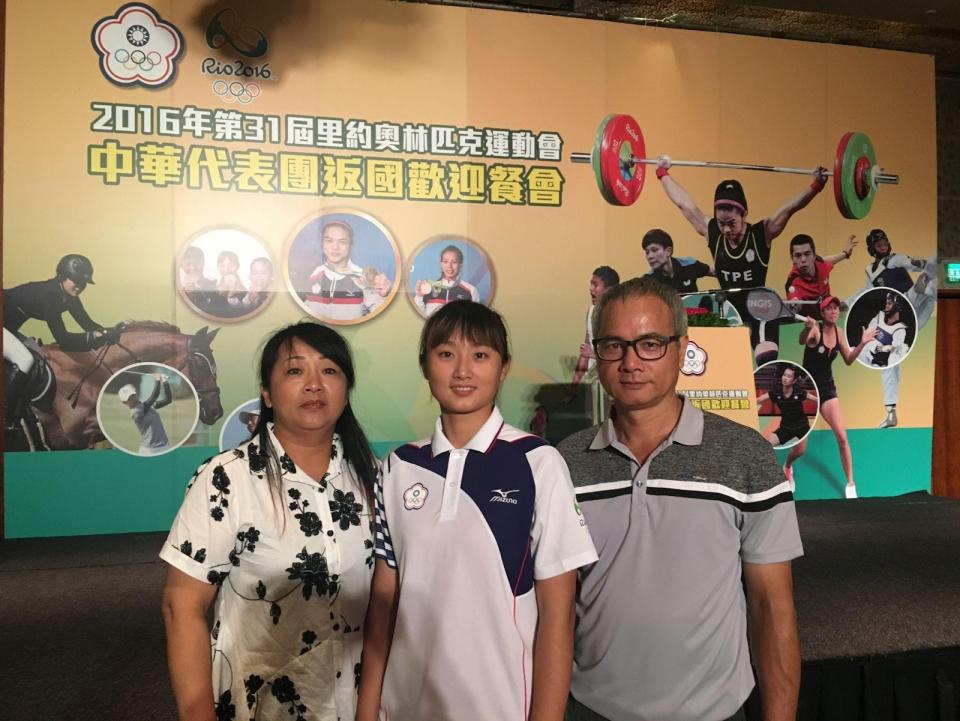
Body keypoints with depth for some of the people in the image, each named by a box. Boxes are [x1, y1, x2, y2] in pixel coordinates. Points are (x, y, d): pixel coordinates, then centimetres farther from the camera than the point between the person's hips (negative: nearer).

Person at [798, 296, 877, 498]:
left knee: (842, 437, -8)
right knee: (800, 449, 0)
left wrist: (862, 344, -7)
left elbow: (848, 360, 10)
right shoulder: (815, 330, -17)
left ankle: (850, 484, 6)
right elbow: (802, 341, -41)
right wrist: (807, 328, -64)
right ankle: (787, 467, 34)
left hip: (827, 389, 4)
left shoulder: (839, 333, 1)